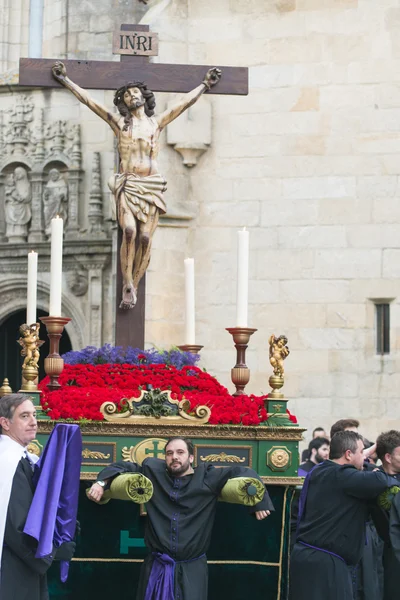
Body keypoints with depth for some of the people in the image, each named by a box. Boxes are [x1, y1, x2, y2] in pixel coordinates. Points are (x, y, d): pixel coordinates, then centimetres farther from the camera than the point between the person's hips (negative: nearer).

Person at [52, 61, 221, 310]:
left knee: (145, 237, -10)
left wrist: (205, 85, 28)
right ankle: (127, 286, -15)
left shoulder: (157, 122, 15)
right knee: (129, 231, -23)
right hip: (127, 184, -1)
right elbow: (88, 100, 13)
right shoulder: (120, 122, 12)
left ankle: (134, 286, 1)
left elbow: (186, 102, 23)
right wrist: (66, 80, 13)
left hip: (151, 186, 2)